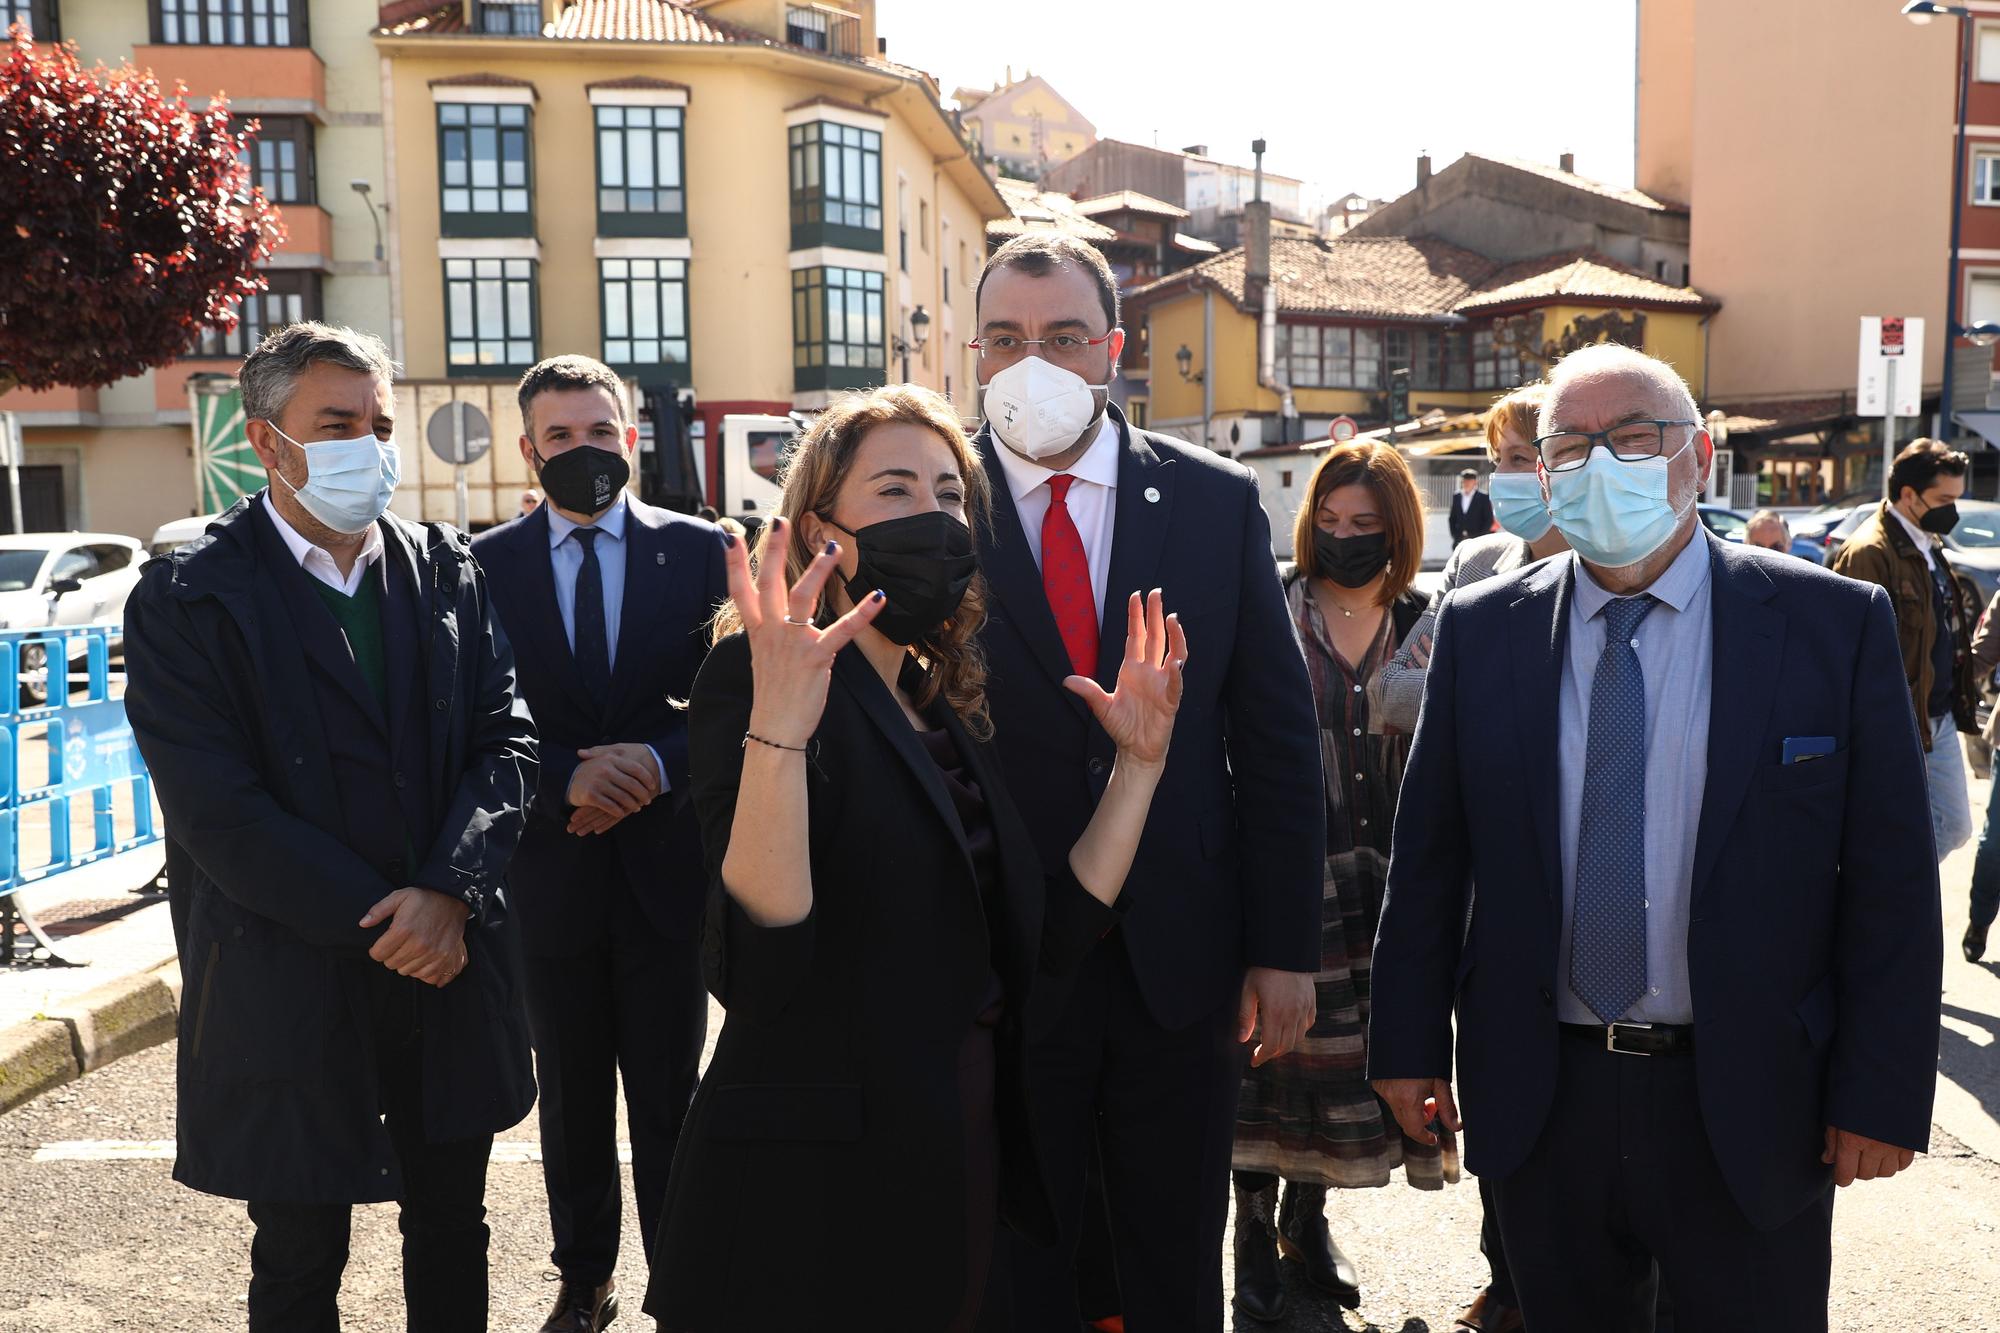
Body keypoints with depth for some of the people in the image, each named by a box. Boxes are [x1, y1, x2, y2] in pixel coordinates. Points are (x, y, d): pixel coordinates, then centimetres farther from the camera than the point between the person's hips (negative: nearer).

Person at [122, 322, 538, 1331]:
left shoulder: (446, 568, 4)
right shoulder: (187, 597, -8)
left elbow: (505, 739, -1)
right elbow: (219, 812, -15)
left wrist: (450, 891, -16)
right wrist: (383, 923, -16)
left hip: (452, 961, 4)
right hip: (293, 989, -3)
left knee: (452, 1230, 18)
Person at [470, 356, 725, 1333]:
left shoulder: (697, 550, -1)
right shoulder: (487, 564, 1)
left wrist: (658, 762, -19)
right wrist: (565, 778, -18)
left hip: (666, 865, -1)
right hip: (548, 873, 1)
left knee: (669, 1100, 8)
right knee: (572, 1098, 16)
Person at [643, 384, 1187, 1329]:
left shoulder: (956, 712, 10)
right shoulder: (750, 678, -12)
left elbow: (1049, 939, 5)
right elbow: (753, 968, -24)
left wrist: (1139, 762, 3)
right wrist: (778, 727, -35)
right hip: (814, 1193, -7)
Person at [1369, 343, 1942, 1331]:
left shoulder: (1836, 624, -5)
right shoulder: (1479, 629, 0)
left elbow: (1891, 875, -4)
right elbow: (1428, 854, 3)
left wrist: (1883, 1094, -6)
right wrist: (1410, 1045, 2)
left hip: (1749, 1105, -1)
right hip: (1538, 1100, 2)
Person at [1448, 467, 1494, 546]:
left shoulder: (1483, 497, -1)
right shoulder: (1456, 497, 12)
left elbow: (1489, 520, -2)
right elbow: (1452, 519, 16)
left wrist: (1478, 536, -9)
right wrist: (1455, 535, 4)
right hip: (1459, 541, 4)